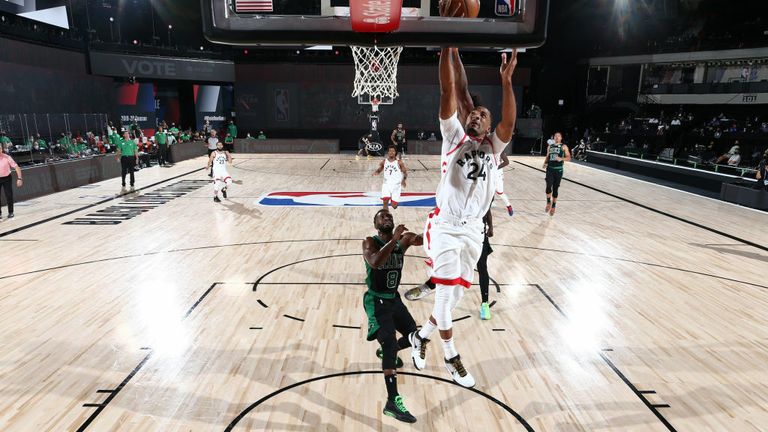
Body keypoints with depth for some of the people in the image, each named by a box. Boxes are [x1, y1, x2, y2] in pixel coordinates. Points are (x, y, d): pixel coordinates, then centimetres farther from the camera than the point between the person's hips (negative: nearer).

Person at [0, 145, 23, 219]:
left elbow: (16, 167, -13)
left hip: (6, 178, -2)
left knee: (9, 196, 2)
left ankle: (10, 212, 17)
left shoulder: (7, 157, -14)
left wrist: (19, 178, -21)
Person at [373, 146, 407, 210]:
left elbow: (405, 172, -1)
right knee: (385, 201, -17)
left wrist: (403, 180, -20)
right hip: (386, 184, 2)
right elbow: (379, 170, 17)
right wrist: (376, 172, -8)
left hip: (396, 185, -2)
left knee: (394, 205, 0)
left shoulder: (399, 162, -5)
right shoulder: (384, 161, 4)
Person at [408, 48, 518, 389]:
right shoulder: (455, 137, 5)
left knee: (453, 296, 12)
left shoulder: (493, 147, 12)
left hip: (473, 232, 4)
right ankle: (451, 357, 24)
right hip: (445, 228, -4)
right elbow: (449, 94, -5)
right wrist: (449, 49, -12)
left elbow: (509, 123, -9)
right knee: (446, 295, 1)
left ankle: (420, 337, 36)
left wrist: (507, 80, -18)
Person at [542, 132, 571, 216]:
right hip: (550, 169, 2)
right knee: (549, 186, -18)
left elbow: (568, 158, -2)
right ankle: (548, 203, 1)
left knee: (555, 188, 5)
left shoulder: (564, 147, 2)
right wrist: (545, 163, 1)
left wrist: (561, 159, -21)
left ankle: (553, 206, 18)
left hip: (558, 170, -2)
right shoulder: (550, 146, 13)